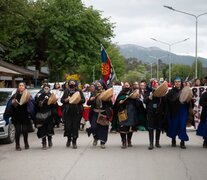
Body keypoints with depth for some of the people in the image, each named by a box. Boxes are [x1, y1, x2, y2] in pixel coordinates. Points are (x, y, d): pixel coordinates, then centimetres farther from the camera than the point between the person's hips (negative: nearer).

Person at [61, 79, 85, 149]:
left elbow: (83, 100, 1)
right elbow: (62, 100, 7)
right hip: (67, 112, 1)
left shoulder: (79, 91, 4)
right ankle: (69, 139, 26)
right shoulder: (66, 91, 7)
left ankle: (74, 142, 13)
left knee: (75, 127, 0)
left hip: (77, 112, -1)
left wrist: (78, 100, -17)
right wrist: (66, 99, -12)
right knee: (67, 127, -1)